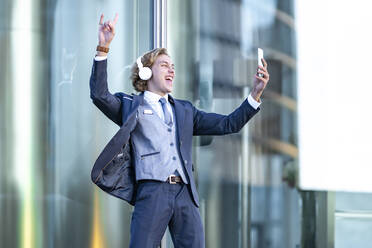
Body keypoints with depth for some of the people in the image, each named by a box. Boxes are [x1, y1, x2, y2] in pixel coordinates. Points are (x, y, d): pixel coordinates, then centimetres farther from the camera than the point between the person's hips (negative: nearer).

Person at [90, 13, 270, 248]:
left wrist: (255, 94, 9)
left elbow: (228, 124, 21)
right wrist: (103, 48, -14)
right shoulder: (130, 105, 14)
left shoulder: (185, 110, 26)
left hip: (185, 195, 4)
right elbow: (100, 95, -4)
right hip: (152, 193, -4)